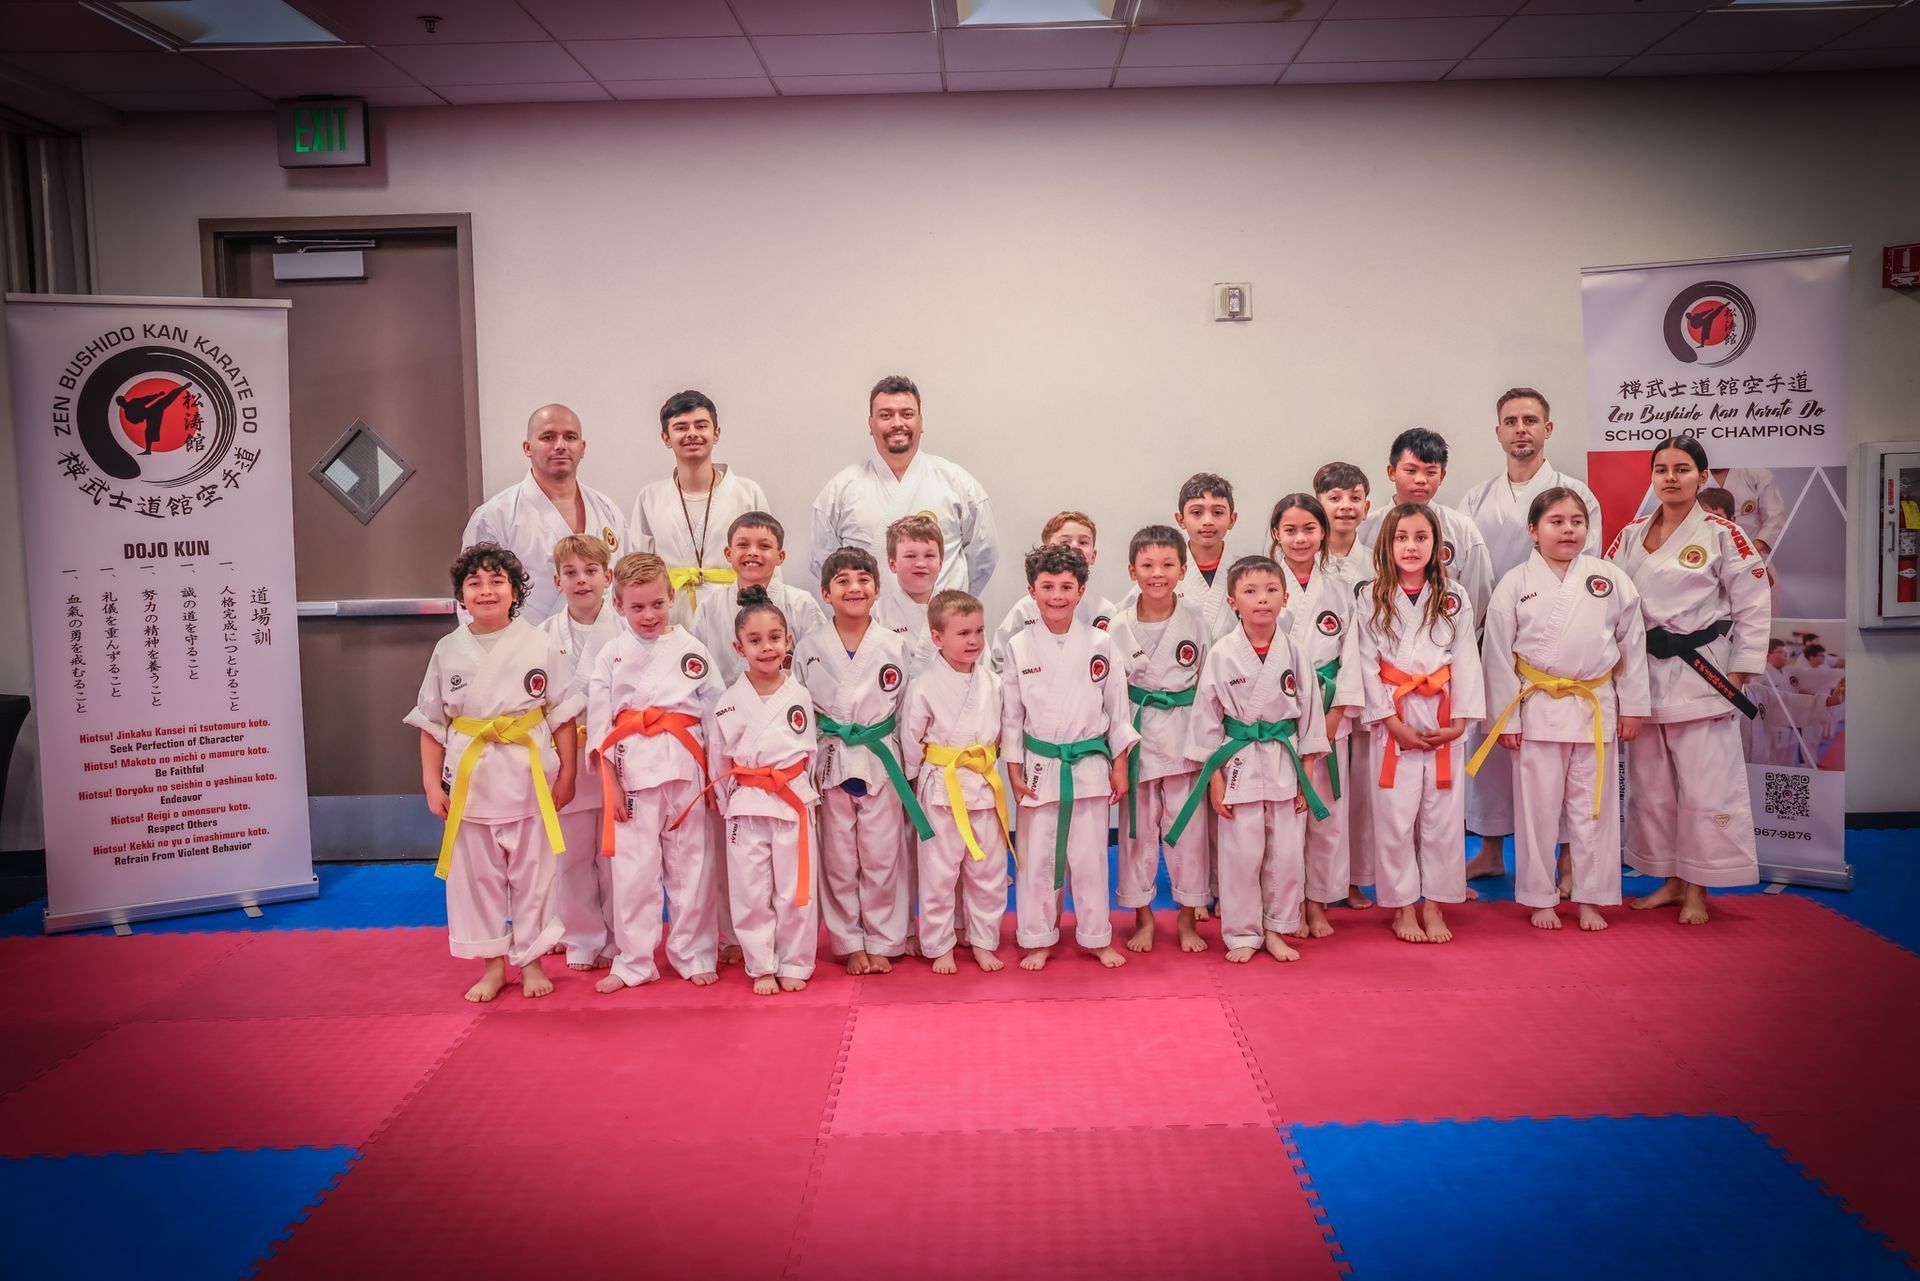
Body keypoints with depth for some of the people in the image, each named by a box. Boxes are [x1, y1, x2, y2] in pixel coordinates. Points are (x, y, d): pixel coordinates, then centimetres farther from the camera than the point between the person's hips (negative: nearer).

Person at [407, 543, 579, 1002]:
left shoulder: (540, 646, -5)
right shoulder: (448, 651, 1)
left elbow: (564, 715, -2)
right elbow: (432, 723, 6)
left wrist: (566, 774, -3)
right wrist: (432, 783, 2)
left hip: (528, 776, -2)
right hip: (469, 778, 2)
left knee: (532, 873, 8)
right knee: (476, 874, 9)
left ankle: (530, 960, 25)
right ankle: (492, 965, 24)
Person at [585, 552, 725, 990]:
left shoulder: (692, 650, 3)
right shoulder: (612, 656, 4)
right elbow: (598, 723, 3)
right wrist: (609, 781, -2)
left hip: (687, 768, 0)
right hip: (632, 769, 0)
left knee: (692, 863, 7)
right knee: (633, 867, 5)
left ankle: (693, 955, 21)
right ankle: (633, 962, 19)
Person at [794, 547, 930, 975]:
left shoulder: (895, 647, -1)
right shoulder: (809, 647, -1)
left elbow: (906, 714, 5)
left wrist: (908, 775, 5)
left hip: (881, 763, 0)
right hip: (829, 763, 0)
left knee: (882, 860, 5)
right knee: (839, 862, 7)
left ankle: (882, 943, 21)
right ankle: (851, 944, 23)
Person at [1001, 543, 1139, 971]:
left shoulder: (1099, 644, -2)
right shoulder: (1020, 646, -3)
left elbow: (1117, 706, 4)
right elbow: (1011, 713, 2)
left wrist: (1119, 766, 3)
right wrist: (1014, 771, 0)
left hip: (1089, 763, 0)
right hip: (1039, 766, 0)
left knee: (1090, 856, 8)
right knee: (1037, 856, 7)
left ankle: (1096, 938, 24)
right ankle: (1038, 939, 23)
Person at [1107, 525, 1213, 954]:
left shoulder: (1196, 622, -3)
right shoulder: (1119, 628, -4)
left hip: (1185, 737, 0)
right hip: (1137, 736, 0)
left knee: (1188, 827, 6)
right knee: (1138, 827, 9)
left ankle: (1186, 919, 22)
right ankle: (1143, 917, 24)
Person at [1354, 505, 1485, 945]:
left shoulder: (1454, 600, 6)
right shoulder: (1371, 600, 0)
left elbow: (1466, 661, 3)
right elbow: (1367, 665, -4)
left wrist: (1460, 721, -7)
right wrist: (1393, 722, -10)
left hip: (1443, 722, 2)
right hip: (1393, 720, -2)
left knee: (1442, 816, 5)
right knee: (1395, 817, 1)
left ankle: (1433, 905, 18)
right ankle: (1403, 907, 14)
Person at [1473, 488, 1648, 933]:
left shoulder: (1611, 579, 1)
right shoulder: (1515, 585, -4)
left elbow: (1632, 644, 7)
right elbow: (1499, 656, -2)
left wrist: (1632, 707, 6)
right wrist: (1504, 718, -3)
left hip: (1596, 708, 2)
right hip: (1537, 709, -1)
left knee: (1593, 809, 9)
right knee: (1538, 809, 6)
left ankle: (1590, 899, 22)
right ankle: (1540, 898, 19)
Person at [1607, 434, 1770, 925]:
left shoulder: (1722, 535, -4)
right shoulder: (1631, 535, 8)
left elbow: (1753, 608, -3)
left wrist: (1737, 675, -7)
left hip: (1699, 676, -4)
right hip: (1643, 674, 5)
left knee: (1705, 785, -3)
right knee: (1650, 783, 10)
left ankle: (1697, 889, 9)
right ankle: (1669, 880, 24)